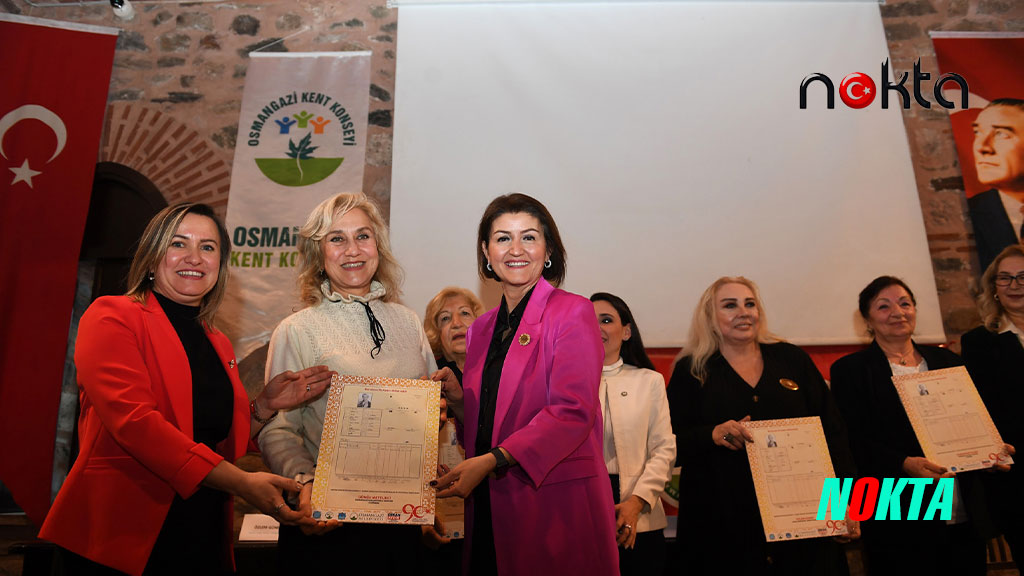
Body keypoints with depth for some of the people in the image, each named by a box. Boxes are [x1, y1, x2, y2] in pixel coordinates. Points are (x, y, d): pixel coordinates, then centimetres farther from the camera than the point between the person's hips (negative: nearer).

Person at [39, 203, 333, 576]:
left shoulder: (218, 344, 14)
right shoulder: (113, 317, -7)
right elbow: (133, 420, -21)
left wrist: (265, 404, -2)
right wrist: (240, 482, -26)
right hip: (119, 537, -6)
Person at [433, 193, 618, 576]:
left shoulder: (573, 312, -7)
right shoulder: (481, 329, 12)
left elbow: (573, 412, -17)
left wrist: (491, 461, -24)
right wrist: (458, 400, -3)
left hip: (559, 503, -5)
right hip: (489, 505, 5)